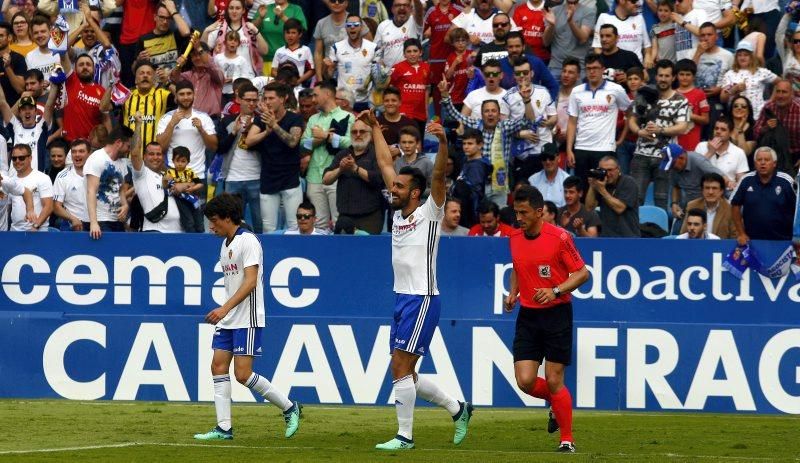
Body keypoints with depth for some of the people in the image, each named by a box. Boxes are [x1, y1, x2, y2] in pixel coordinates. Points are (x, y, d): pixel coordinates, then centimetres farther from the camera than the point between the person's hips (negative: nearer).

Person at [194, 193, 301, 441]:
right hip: (227, 321, 9)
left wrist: (225, 308, -27)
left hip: (248, 320, -9)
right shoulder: (225, 245, 16)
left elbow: (250, 281, -21)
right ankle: (224, 427, 1)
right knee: (219, 367, 0)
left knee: (243, 374, -12)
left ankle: (289, 408, 4)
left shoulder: (248, 241, -12)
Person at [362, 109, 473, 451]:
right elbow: (385, 164, 21)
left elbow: (438, 175, -22)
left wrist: (443, 142, -36)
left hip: (422, 300, -8)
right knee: (405, 372, 9)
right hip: (402, 299, 8)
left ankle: (404, 436, -8)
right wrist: (375, 128, 24)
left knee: (401, 368, -12)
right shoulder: (399, 212, 12)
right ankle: (457, 409, 24)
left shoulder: (429, 213, -6)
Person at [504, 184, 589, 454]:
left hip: (557, 314, -5)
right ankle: (556, 402, 27)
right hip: (527, 316, 5)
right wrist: (513, 293, 5)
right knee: (525, 381, -5)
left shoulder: (559, 238, -12)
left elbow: (582, 273, -8)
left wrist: (556, 291, -21)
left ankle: (567, 439, 9)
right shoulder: (514, 239, 5)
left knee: (554, 381, -6)